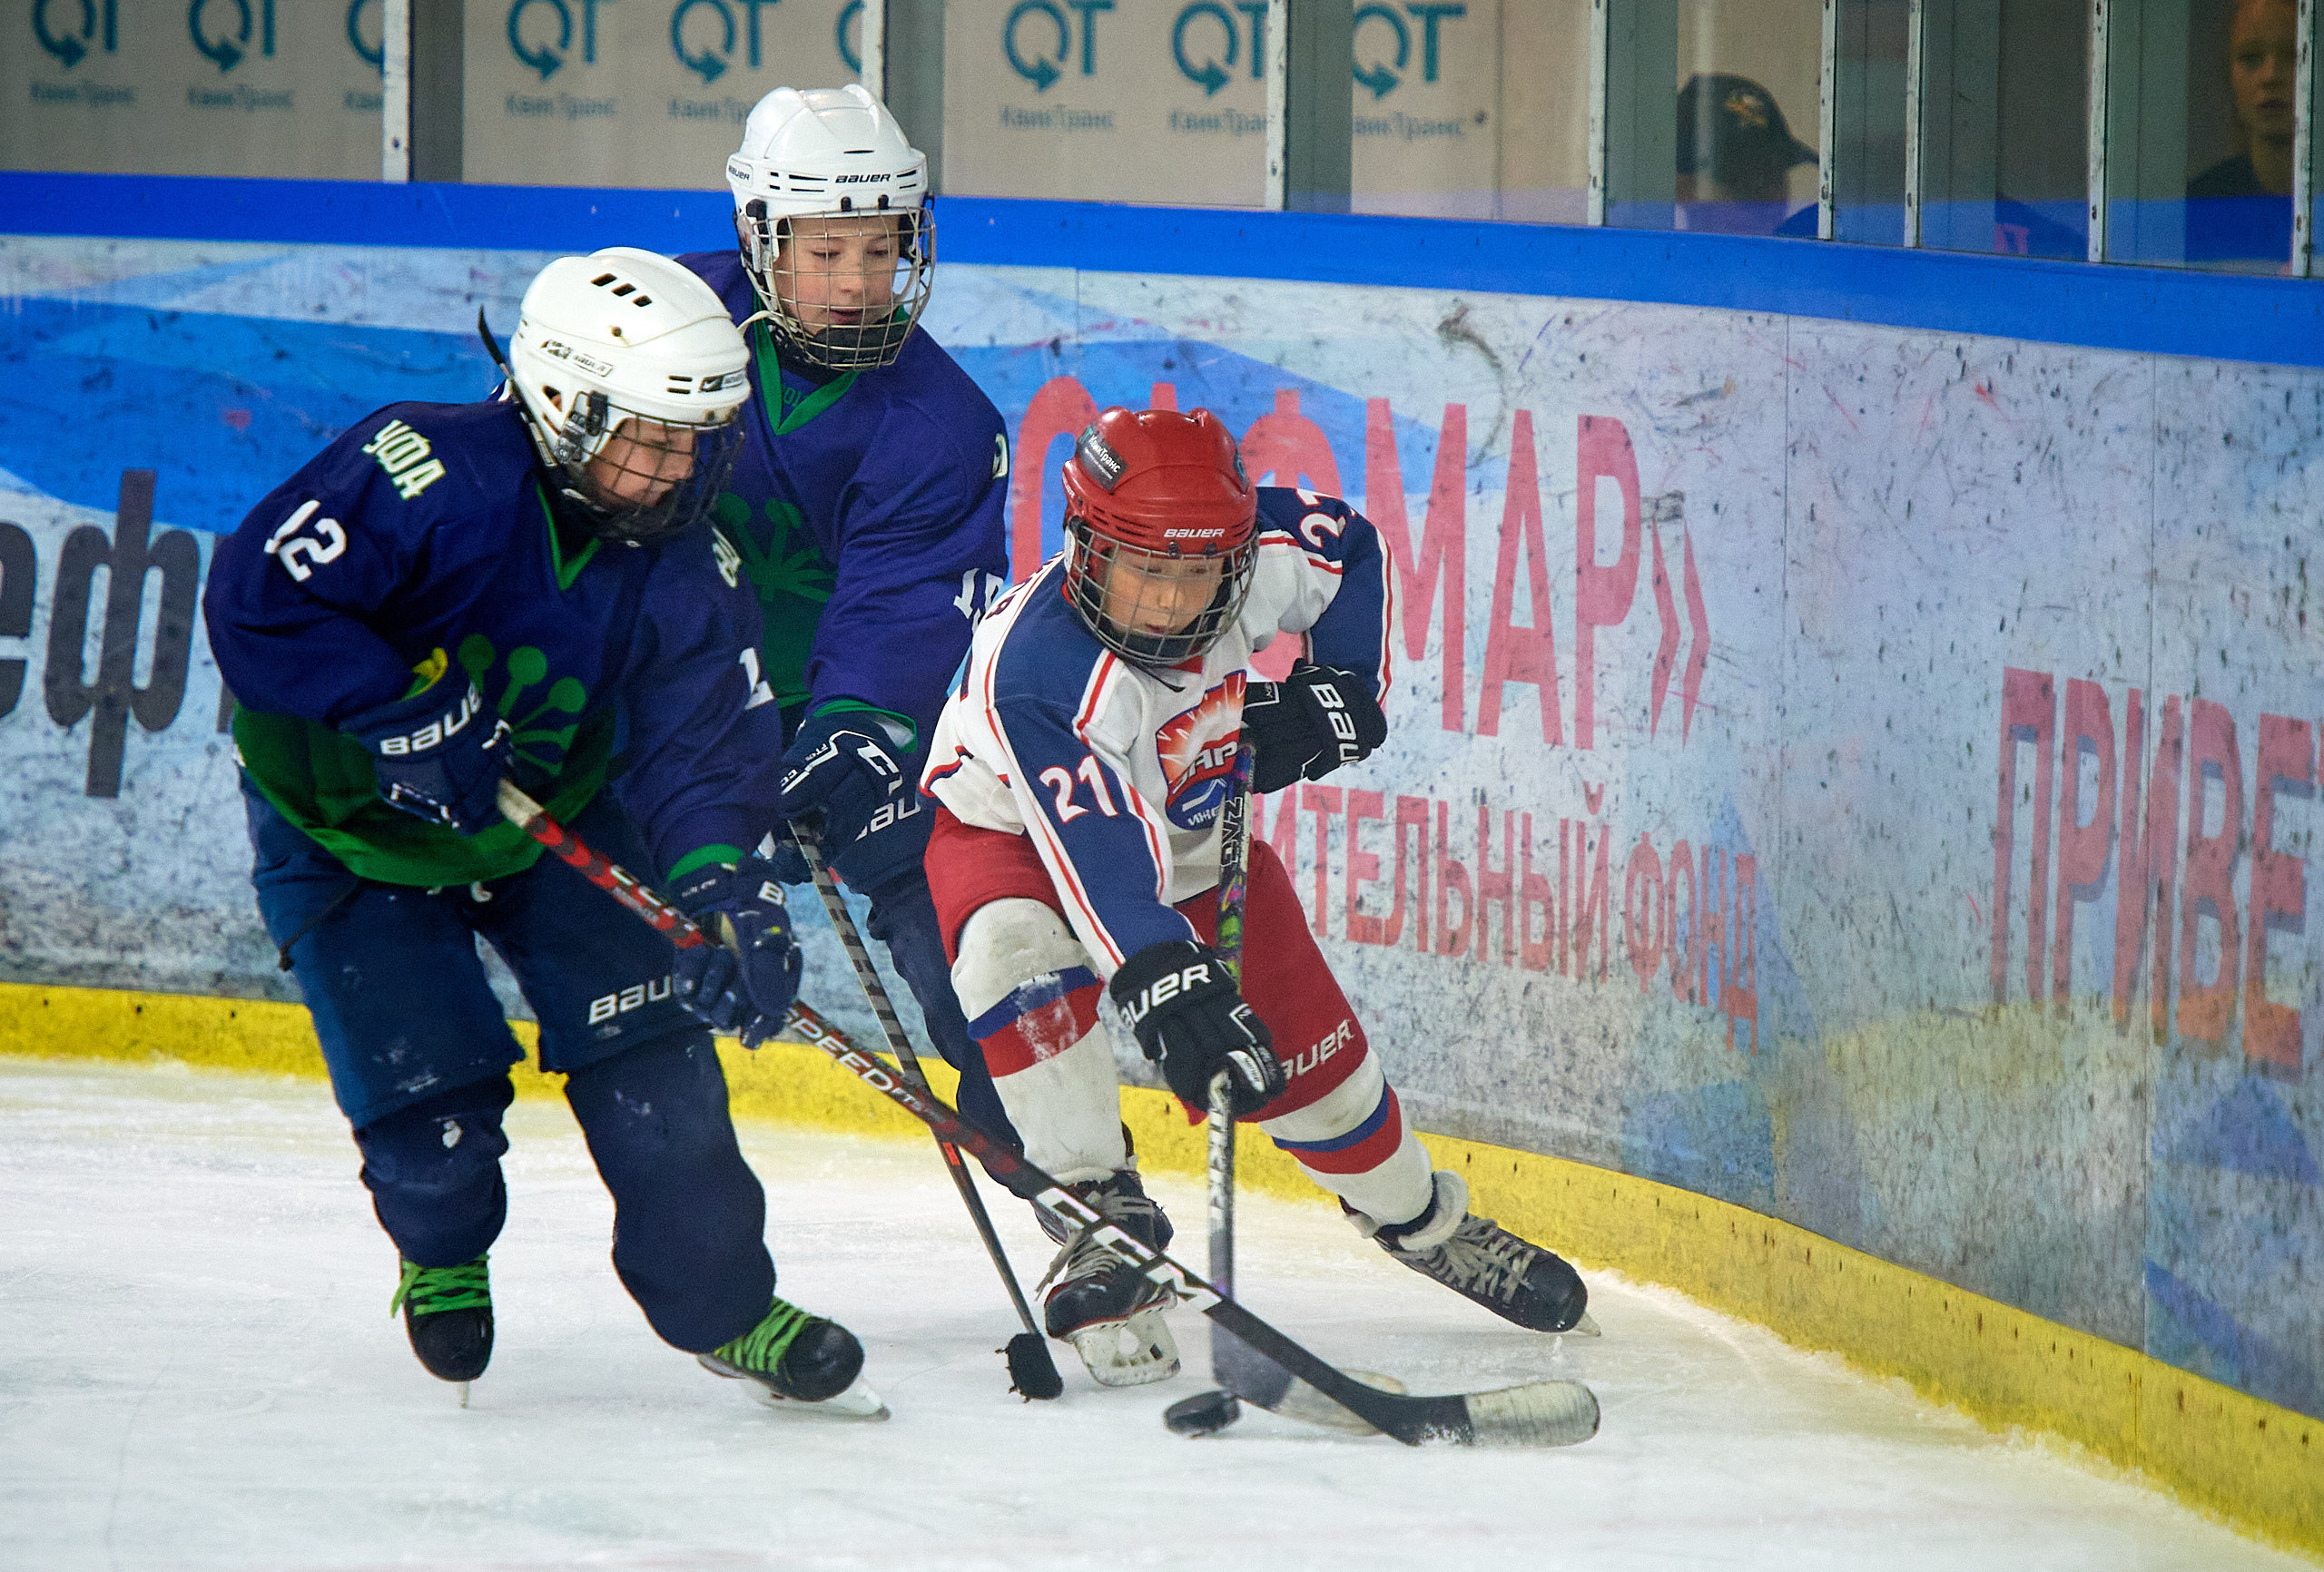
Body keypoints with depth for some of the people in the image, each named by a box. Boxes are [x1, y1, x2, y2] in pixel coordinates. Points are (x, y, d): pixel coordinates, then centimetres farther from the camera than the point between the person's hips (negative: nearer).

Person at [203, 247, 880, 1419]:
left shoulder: (676, 560, -13)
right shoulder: (428, 475, -31)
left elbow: (703, 739, -15)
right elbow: (260, 596, -35)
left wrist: (730, 890, -33)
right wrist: (402, 711, -37)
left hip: (551, 814, 5)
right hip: (348, 826, -5)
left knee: (646, 1052, -4)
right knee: (428, 1089, -8)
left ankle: (724, 1305, 10)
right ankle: (443, 1262, 26)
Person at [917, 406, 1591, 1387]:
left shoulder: (1256, 557, -26)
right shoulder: (1037, 670, -41)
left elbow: (1352, 551, -2)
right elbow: (1097, 855, -48)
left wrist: (1340, 688, -14)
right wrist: (1168, 988, -57)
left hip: (1195, 829, 5)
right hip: (1011, 831, -5)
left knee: (1305, 1044, 4)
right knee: (1015, 961, -37)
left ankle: (1421, 1220, 31)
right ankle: (1102, 1220, -26)